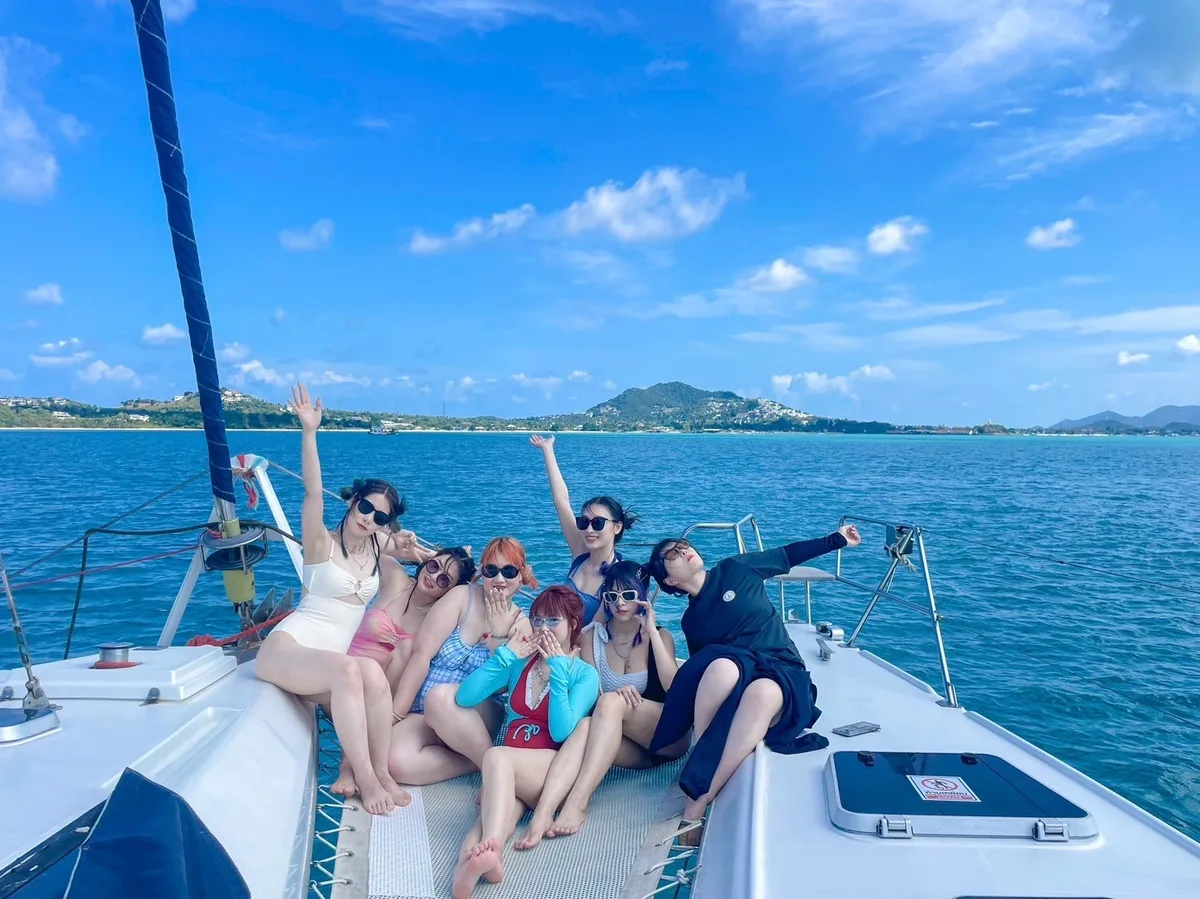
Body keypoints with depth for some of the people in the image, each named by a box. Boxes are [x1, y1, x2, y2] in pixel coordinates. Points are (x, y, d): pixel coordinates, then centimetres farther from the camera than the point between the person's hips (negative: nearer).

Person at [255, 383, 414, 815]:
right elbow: (313, 492, -24)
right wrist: (309, 431, -36)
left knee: (373, 676, -31)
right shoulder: (322, 544, -7)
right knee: (348, 670, -37)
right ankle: (366, 779, -31)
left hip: (330, 662, 5)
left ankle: (379, 772, -21)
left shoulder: (377, 547, 9)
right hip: (286, 649, -5)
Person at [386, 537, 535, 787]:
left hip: (475, 718, 0)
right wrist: (395, 715, -14)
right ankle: (477, 763, -13)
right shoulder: (462, 597, -4)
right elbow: (421, 654, -10)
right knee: (395, 762, -31)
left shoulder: (521, 624, 3)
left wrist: (499, 633, -14)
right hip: (423, 715, 0)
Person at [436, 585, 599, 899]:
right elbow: (465, 698, 3)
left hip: (553, 769, -3)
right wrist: (505, 655, -4)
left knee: (497, 756, -35)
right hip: (509, 771, 4)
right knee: (508, 792, -34)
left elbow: (561, 733, -12)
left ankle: (484, 851, -58)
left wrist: (557, 669, -12)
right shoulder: (521, 661, 13)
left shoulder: (585, 674, 3)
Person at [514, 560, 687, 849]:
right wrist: (616, 695, -23)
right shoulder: (592, 637, 6)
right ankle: (542, 813, -50)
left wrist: (651, 631, -18)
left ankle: (578, 803, -41)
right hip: (628, 746, 2)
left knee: (610, 702, -32)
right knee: (585, 725, -33)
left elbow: (674, 688, -14)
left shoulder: (660, 636, 2)